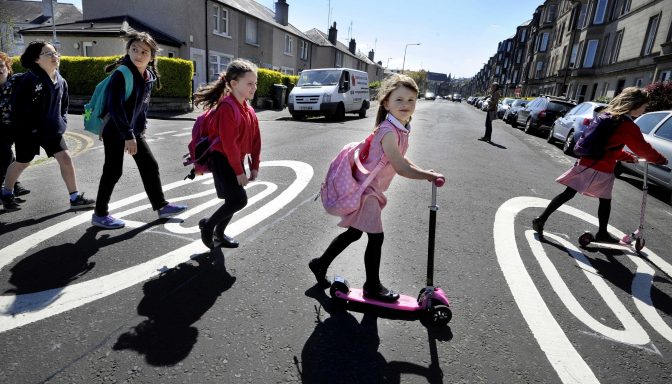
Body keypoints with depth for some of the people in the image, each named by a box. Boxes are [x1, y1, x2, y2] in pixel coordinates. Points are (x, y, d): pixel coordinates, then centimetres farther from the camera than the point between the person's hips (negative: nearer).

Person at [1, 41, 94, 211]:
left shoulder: (61, 81, 2)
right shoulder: (30, 79, -18)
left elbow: (63, 105, 16)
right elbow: (19, 107, -17)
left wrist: (62, 122, 4)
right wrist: (29, 128, -16)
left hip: (52, 129, 5)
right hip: (28, 131, -5)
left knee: (65, 158, -6)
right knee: (22, 163, 12)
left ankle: (75, 198, 1)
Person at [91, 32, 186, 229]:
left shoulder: (149, 77, 3)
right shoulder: (121, 74, -20)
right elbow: (115, 107, -26)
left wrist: (141, 127, 12)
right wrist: (128, 136, -28)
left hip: (134, 131, 7)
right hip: (115, 131, -7)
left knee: (150, 166, 10)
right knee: (113, 171, 0)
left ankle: (161, 206, 23)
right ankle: (100, 214, 16)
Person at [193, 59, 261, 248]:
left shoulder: (248, 110, 7)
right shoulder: (227, 108, -20)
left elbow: (255, 139, 10)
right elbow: (229, 143, -23)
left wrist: (254, 166, 6)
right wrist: (239, 171, -19)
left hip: (236, 159, 9)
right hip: (222, 159, -9)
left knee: (234, 199, 11)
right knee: (239, 200, -13)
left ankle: (219, 234, 28)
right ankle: (208, 224, 9)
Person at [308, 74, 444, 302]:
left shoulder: (401, 129, 5)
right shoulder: (388, 132, -25)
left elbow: (401, 159, 17)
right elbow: (402, 169, -29)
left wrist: (424, 173, 7)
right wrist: (430, 176, -17)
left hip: (371, 188, 10)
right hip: (365, 188, -10)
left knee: (354, 233, 19)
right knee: (376, 236, 0)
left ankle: (320, 264, 36)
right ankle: (372, 287, 20)